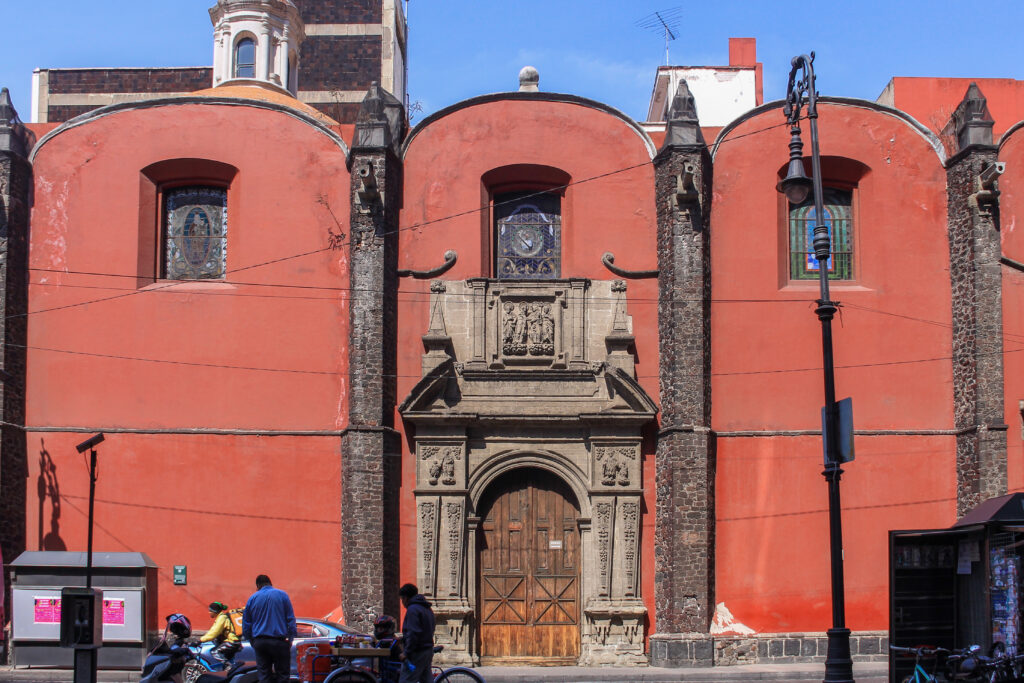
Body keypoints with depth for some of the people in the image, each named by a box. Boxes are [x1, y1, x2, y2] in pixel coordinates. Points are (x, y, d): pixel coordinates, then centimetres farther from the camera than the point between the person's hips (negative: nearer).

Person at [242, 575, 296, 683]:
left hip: (260, 642, 2)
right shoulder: (282, 595, 2)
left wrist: (252, 642, 17)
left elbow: (246, 624, 11)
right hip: (279, 641, -2)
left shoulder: (252, 598, 8)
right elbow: (291, 619, 0)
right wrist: (291, 638, 4)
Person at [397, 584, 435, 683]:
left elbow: (413, 633, -21)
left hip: (417, 652, -10)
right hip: (428, 650, 10)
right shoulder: (427, 609, 18)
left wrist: (406, 652, -18)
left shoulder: (413, 609, -12)